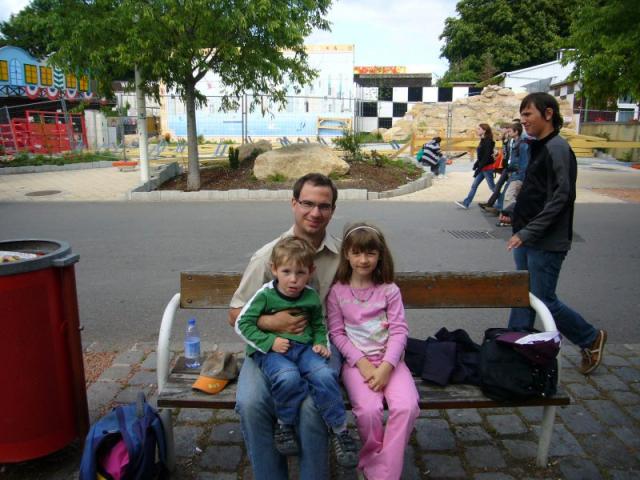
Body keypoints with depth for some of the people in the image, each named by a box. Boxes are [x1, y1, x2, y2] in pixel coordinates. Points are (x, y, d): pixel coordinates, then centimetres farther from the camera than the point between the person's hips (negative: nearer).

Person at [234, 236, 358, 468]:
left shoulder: (311, 297, 5)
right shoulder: (265, 295, -7)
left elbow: (318, 325, 23)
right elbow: (242, 324, -5)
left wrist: (321, 343, 3)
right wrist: (270, 342, -13)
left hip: (303, 347, 3)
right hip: (271, 350, -3)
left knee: (325, 376, -26)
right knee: (288, 377, -35)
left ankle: (339, 430, -5)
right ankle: (284, 425, -6)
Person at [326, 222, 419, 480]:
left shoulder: (389, 290, 2)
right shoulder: (337, 292, 1)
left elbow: (399, 330, -2)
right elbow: (336, 333, -2)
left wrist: (386, 366, -15)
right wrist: (361, 363, -13)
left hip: (389, 359, 1)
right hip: (356, 360, -1)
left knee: (407, 406, -23)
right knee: (368, 410, -26)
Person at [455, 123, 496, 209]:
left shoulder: (488, 141, -17)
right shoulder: (483, 140, 11)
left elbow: (487, 157, -22)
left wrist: (479, 168, -23)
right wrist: (476, 164, 5)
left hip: (487, 167, -9)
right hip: (483, 167, 10)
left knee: (492, 187, 1)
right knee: (474, 185, 9)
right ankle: (466, 203, 12)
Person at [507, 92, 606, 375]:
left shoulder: (557, 148, -13)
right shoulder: (538, 147, 14)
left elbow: (561, 197, -21)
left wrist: (527, 232, -22)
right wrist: (514, 213, 12)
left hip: (547, 243, -9)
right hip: (528, 241, 9)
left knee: (544, 301, 0)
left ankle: (591, 339, 23)